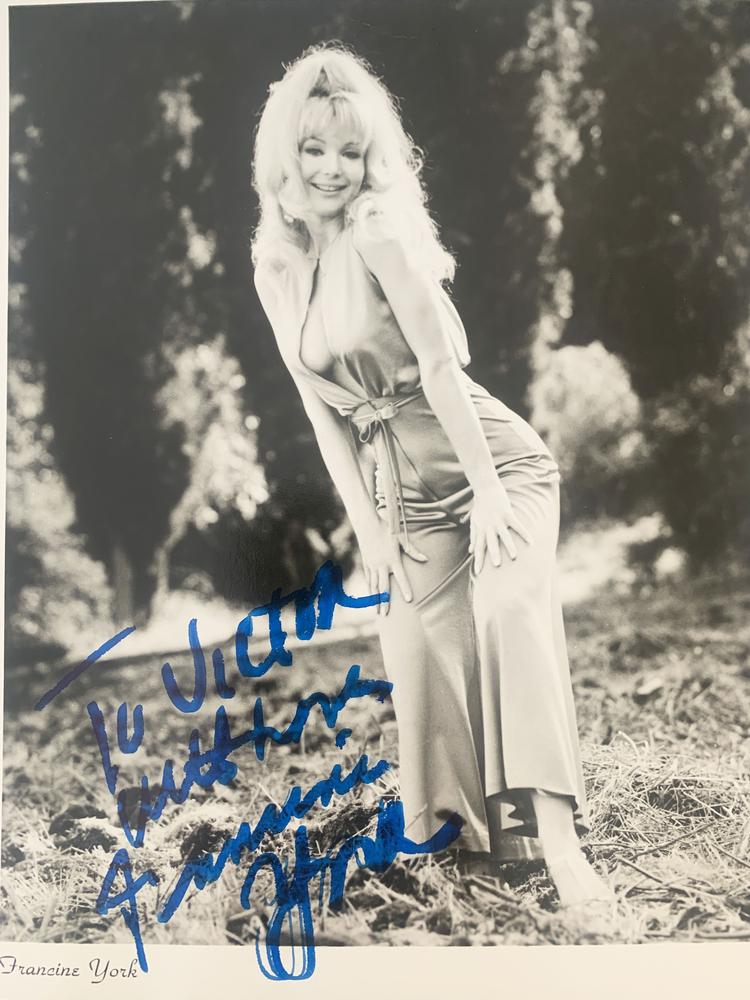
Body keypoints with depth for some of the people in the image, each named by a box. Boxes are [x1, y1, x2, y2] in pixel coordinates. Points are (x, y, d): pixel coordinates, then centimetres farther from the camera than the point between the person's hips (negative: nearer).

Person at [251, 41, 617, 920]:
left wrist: (487, 490, -22)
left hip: (489, 461, -6)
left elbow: (440, 366, -18)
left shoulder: (380, 233, -12)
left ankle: (558, 842, -26)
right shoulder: (273, 266, 5)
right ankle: (447, 829, 27)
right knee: (420, 652, 7)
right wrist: (366, 528, 3)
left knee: (511, 607, -25)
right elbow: (321, 408, 7)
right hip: (402, 489, 6)